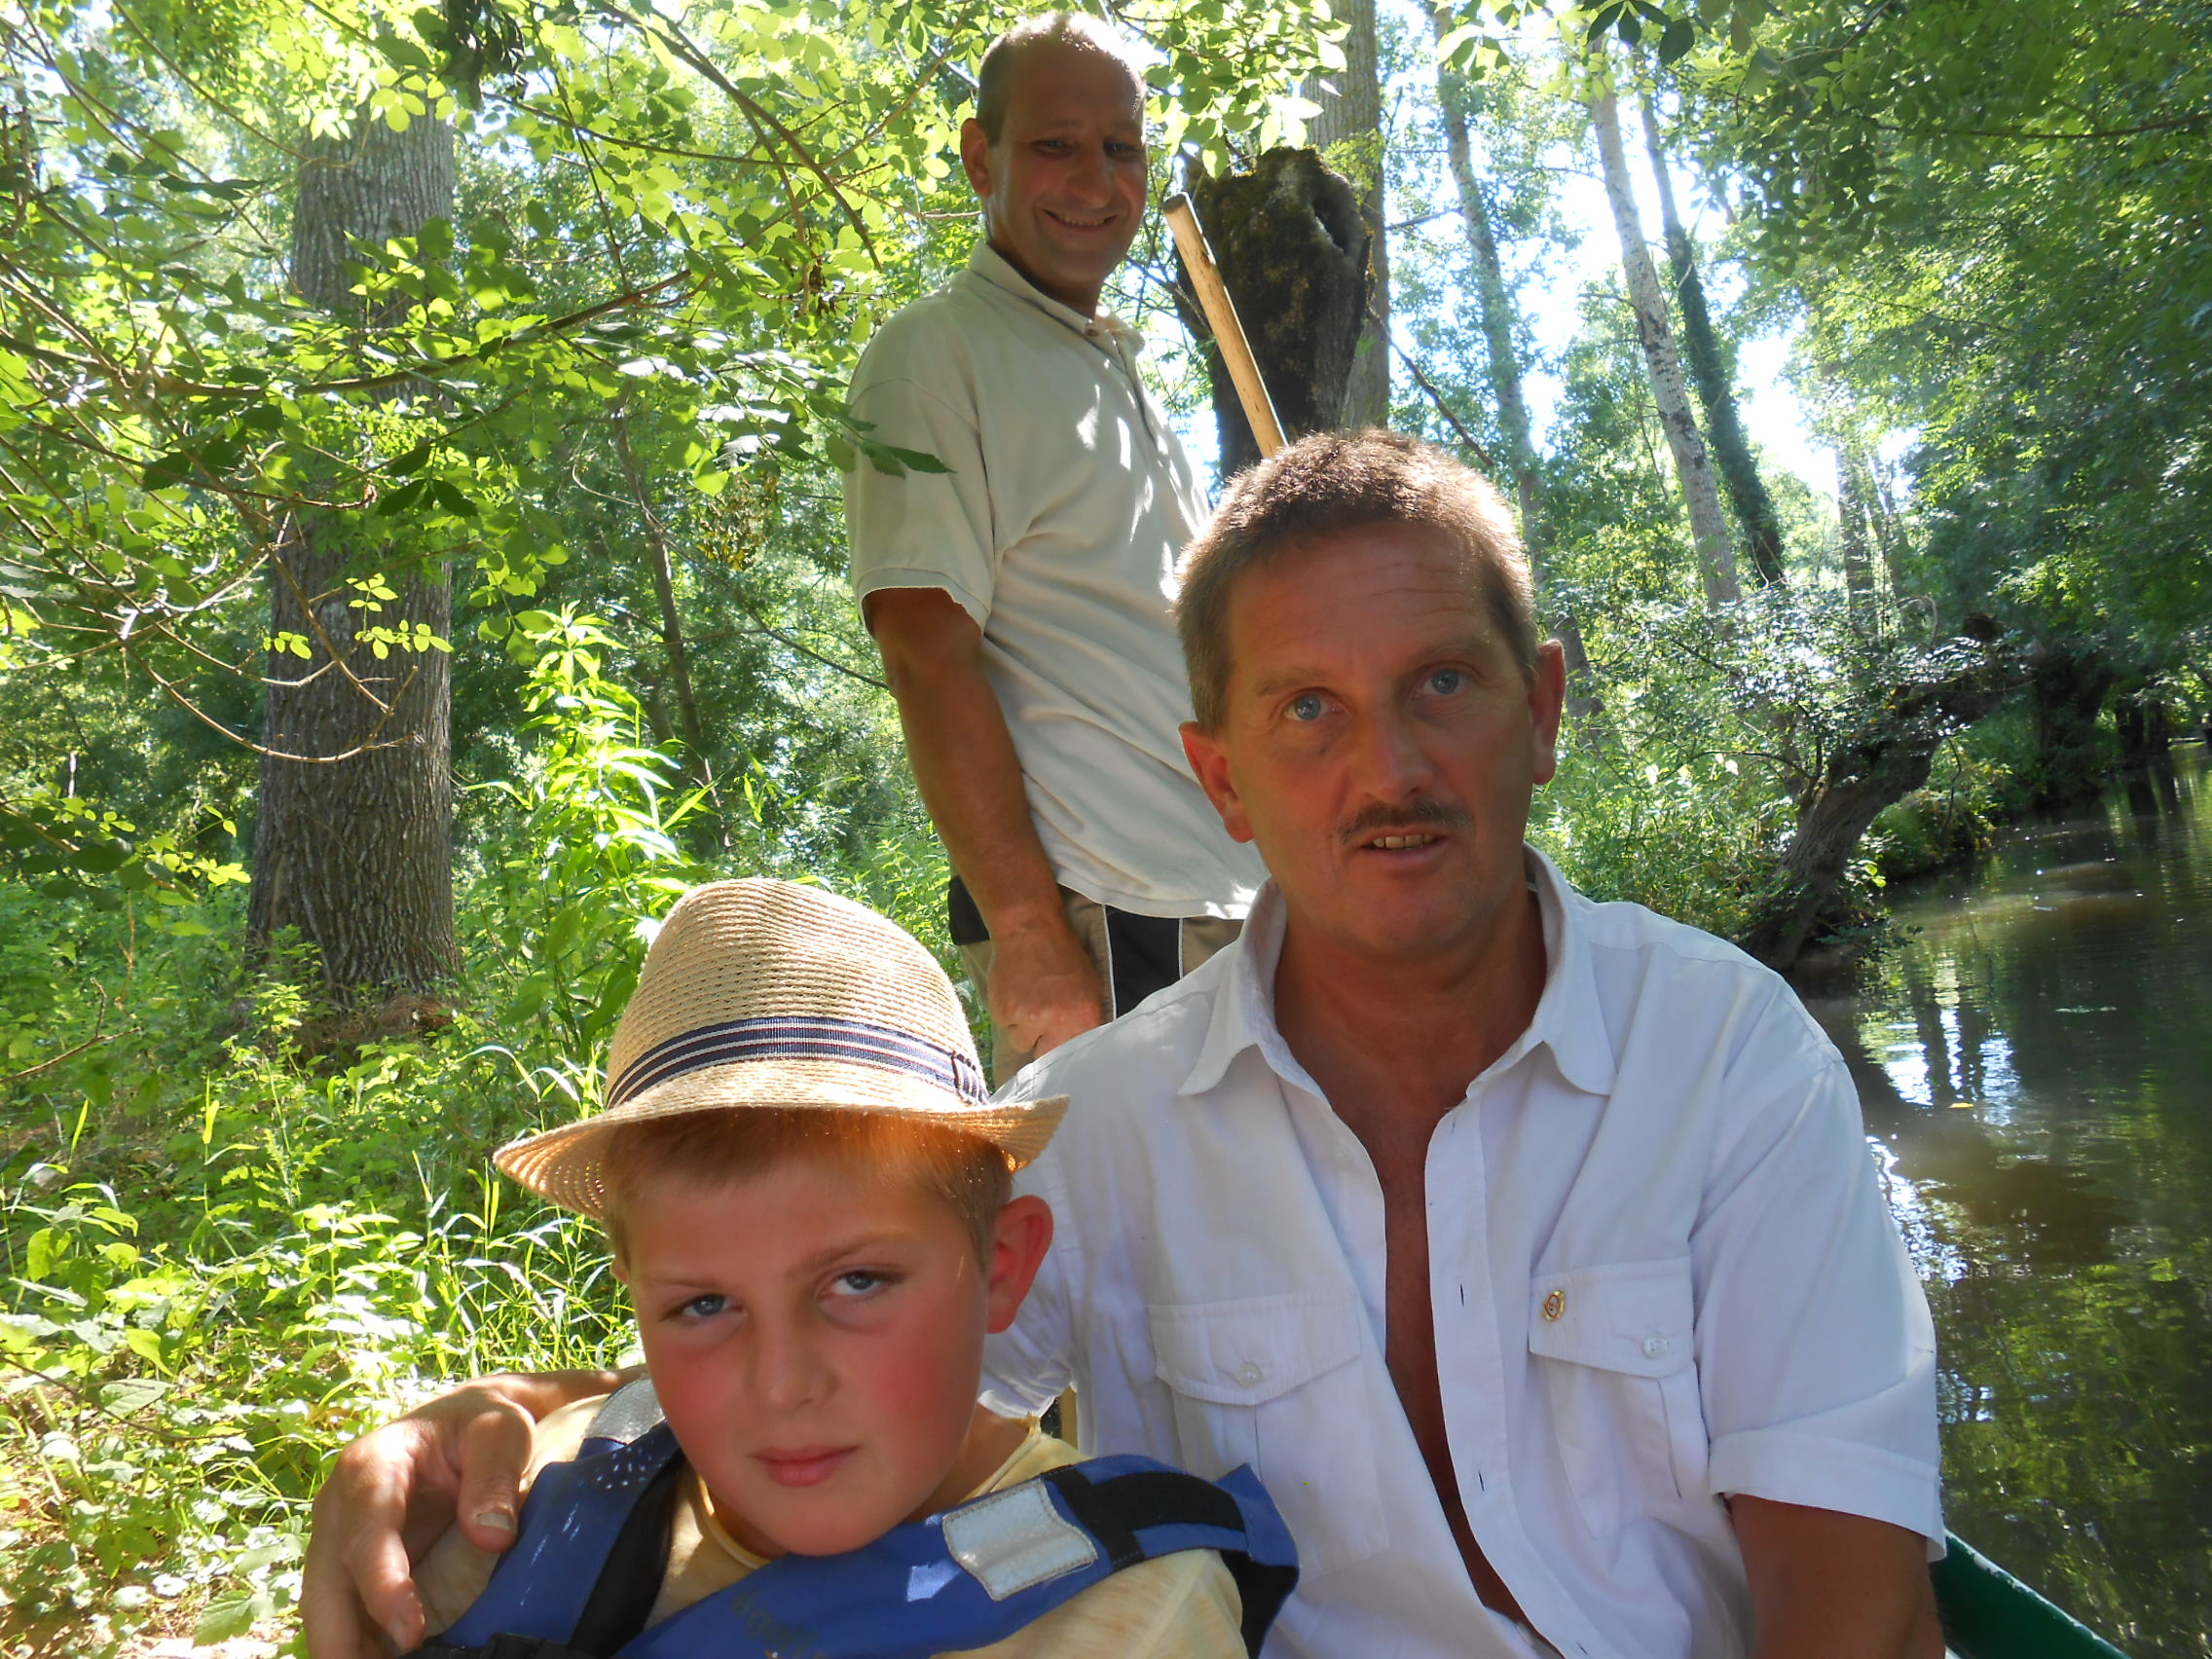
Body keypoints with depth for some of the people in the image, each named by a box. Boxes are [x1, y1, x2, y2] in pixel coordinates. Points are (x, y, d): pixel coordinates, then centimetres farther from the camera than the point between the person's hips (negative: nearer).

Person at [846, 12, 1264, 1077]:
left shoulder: (1121, 373, 21)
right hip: (1099, 919, -8)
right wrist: (1029, 931, -22)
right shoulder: (934, 352, -5)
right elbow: (928, 660, -16)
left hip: (1239, 908, 8)